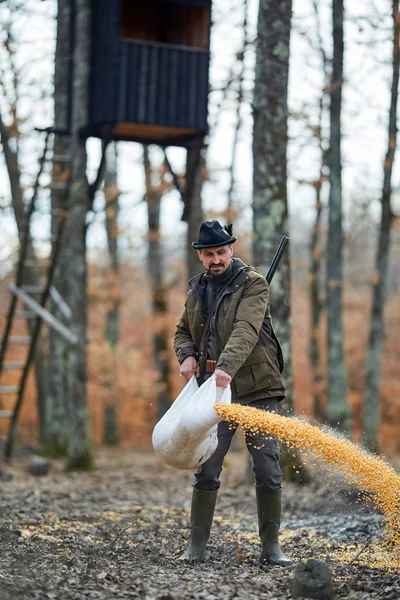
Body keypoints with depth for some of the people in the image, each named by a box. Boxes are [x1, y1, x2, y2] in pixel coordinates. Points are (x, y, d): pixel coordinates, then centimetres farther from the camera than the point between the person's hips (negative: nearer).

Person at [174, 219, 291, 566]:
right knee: (206, 469, 1)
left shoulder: (253, 284, -7)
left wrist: (227, 365, -39)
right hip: (214, 392, 4)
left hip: (257, 390, -4)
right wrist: (187, 355, -1)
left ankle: (271, 546, 8)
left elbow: (246, 330, -23)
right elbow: (183, 331, 22)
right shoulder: (197, 290, 11)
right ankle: (197, 545, 9)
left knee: (268, 469, -3)